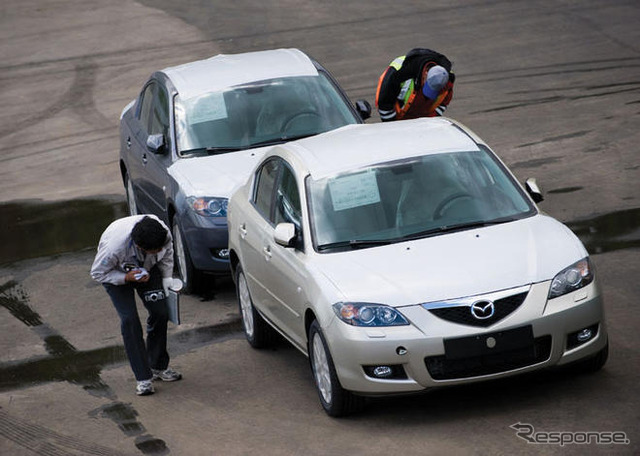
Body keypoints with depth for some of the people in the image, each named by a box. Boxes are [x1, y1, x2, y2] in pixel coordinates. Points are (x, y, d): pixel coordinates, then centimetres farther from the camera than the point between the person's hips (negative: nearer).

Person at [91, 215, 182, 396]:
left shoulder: (164, 234, -32)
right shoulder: (114, 246, -43)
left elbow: (167, 256, -6)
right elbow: (97, 273, -25)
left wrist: (167, 284, -6)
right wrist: (127, 278, -36)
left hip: (148, 269, 4)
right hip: (116, 273, -4)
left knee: (160, 312, -5)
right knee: (129, 320, -15)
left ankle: (158, 367, 15)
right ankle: (143, 378, -9)